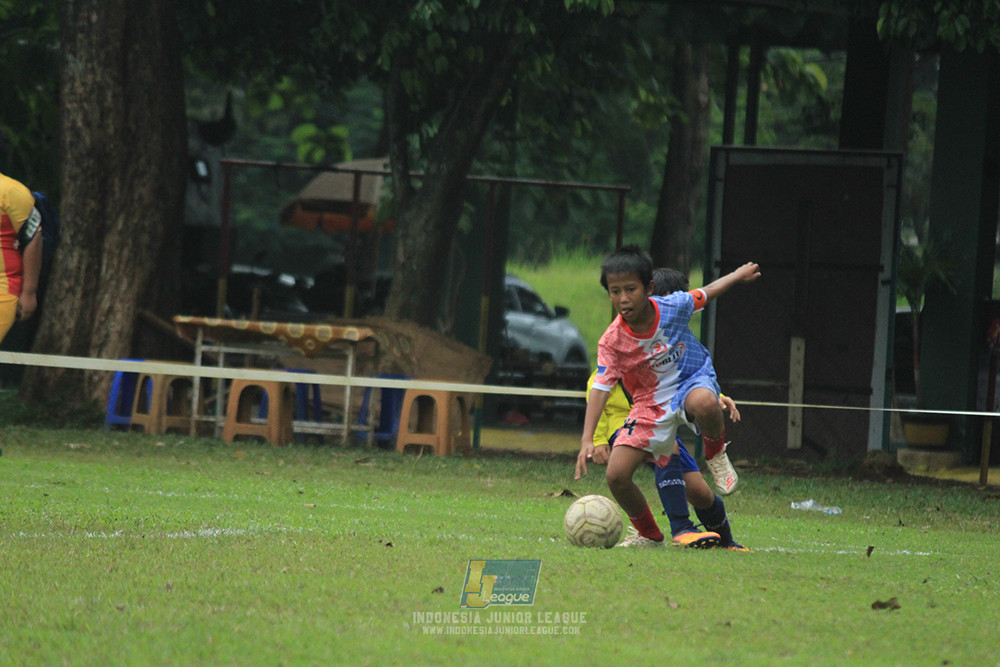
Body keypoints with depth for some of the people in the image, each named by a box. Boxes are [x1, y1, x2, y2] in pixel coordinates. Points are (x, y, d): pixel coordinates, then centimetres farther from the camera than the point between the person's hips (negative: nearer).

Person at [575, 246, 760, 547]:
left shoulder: (673, 307, -16)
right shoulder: (611, 341, -18)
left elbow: (705, 294, 5)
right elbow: (600, 387, -20)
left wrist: (738, 275, 21)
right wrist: (587, 439, -31)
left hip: (693, 380, -2)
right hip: (651, 403, 2)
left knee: (704, 403, -42)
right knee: (616, 475, -11)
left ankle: (716, 454, -6)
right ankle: (649, 535, 17)